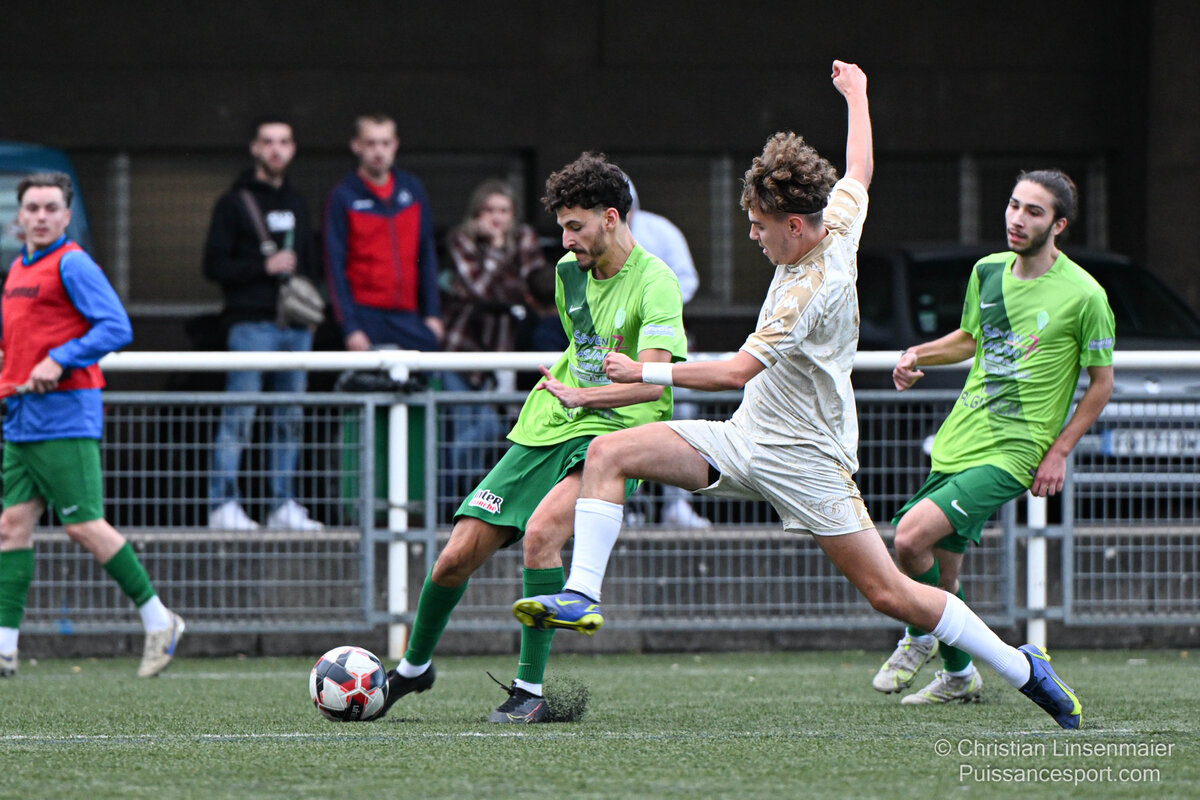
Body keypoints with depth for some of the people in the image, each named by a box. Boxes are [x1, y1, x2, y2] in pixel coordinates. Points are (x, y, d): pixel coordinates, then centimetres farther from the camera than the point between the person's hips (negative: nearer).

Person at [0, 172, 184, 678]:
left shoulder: (72, 265, -9)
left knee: (84, 526, -7)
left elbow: (116, 327, -16)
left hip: (65, 417, -8)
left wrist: (58, 362, -20)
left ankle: (158, 620, 5)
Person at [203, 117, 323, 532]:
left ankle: (283, 504, 11)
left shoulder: (297, 203, 19)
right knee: (239, 415, -9)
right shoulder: (234, 202, 1)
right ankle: (223, 502, -8)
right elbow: (214, 265, -5)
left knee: (290, 417, 6)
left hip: (296, 325, 6)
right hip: (252, 323, -6)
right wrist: (263, 267, -15)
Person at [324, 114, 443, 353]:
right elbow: (335, 266, -4)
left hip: (409, 315, 3)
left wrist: (433, 313, 7)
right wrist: (350, 327, -11)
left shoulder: (413, 190, 10)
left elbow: (427, 254, 14)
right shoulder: (343, 197, -1)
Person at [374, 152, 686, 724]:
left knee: (542, 530, -34)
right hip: (544, 432, 7)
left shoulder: (655, 283, -15)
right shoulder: (569, 271, 9)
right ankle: (414, 666, 30)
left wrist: (579, 395, -27)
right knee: (456, 558, 1)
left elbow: (653, 380, -29)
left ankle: (530, 691, -26)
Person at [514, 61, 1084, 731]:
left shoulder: (811, 289, -26)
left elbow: (739, 370, -30)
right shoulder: (839, 223, -1)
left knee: (890, 593, -7)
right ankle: (582, 595, -13)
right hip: (745, 440, 9)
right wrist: (856, 93, 36)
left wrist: (648, 372, -22)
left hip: (804, 459, -9)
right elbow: (859, 169, 20)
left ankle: (1023, 668, 7)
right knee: (608, 454, -7)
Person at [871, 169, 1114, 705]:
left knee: (911, 535, -22)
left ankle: (920, 638, 3)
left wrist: (1059, 451, -8)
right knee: (941, 568, 11)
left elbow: (1101, 383, -2)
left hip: (1011, 454, -7)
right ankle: (958, 675, 32)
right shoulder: (988, 271, 6)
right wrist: (918, 355, 6)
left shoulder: (1084, 296, -11)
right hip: (959, 440, 7)